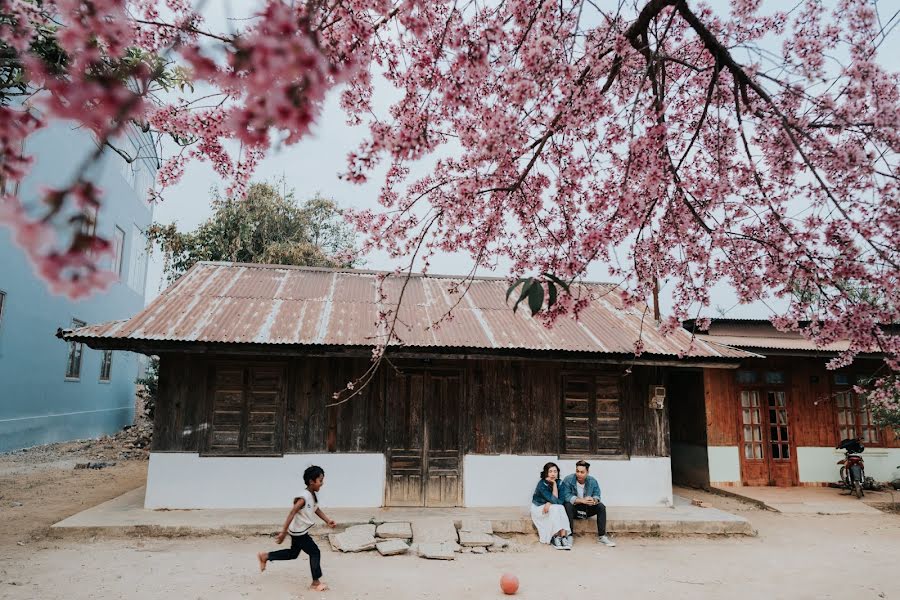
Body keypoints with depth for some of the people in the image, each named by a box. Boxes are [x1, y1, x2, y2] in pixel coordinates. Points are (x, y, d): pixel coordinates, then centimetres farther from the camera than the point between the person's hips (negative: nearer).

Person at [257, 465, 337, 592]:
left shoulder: (313, 495, 0)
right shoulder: (304, 497, -29)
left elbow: (317, 509, 13)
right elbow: (292, 513, -30)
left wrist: (328, 521, 4)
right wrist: (283, 532, -30)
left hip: (301, 531, 10)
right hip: (298, 531, -10)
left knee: (293, 554, 23)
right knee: (315, 553, -3)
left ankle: (265, 556, 33)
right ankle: (316, 583, 9)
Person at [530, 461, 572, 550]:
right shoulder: (542, 484, -22)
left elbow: (561, 501, -11)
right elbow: (554, 500, -28)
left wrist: (550, 503, -26)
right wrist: (554, 484, -27)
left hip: (549, 508, 4)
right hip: (538, 508, -4)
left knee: (561, 508, -26)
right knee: (555, 508, -31)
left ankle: (563, 536, -30)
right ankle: (555, 537, -24)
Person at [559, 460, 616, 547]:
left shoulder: (593, 481, -6)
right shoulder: (568, 480, -17)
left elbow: (597, 496, -11)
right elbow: (566, 496, -27)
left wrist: (594, 500, -36)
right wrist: (583, 500, -37)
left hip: (586, 510, 3)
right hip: (573, 509, -3)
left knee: (601, 506, -19)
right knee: (568, 505, -35)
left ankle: (602, 536, -12)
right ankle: (569, 536, -28)